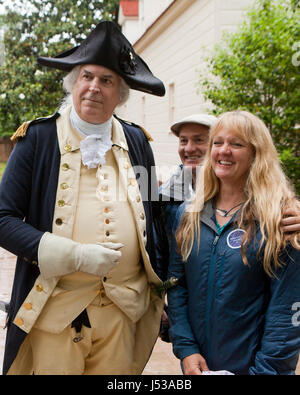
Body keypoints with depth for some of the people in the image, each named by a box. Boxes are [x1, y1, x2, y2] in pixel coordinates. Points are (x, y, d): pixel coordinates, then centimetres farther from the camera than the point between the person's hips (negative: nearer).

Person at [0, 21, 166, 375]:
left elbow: (154, 217, 16)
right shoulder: (37, 138, -4)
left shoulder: (137, 142, 7)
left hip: (122, 310, 3)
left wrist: (160, 287, 14)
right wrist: (76, 255, -17)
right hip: (55, 311, -3)